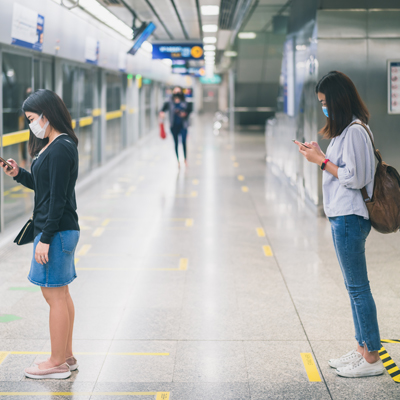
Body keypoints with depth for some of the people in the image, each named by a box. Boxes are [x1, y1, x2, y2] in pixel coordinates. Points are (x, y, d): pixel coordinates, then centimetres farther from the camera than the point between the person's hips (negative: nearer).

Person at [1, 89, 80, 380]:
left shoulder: (60, 149, -18)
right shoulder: (55, 145, 13)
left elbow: (58, 199, -20)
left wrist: (45, 239, -20)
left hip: (56, 231, -10)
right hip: (62, 231, 10)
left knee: (54, 294, -3)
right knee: (61, 293, 15)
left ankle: (57, 363, 6)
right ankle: (66, 356, 25)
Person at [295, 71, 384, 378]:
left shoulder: (354, 132, -17)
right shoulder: (347, 130, 14)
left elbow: (354, 178, -20)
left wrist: (321, 160, -13)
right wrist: (320, 156, 8)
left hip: (350, 219, -11)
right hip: (344, 216, 11)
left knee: (358, 287, -4)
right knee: (356, 286, 15)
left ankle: (372, 358, 4)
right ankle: (363, 349, 25)